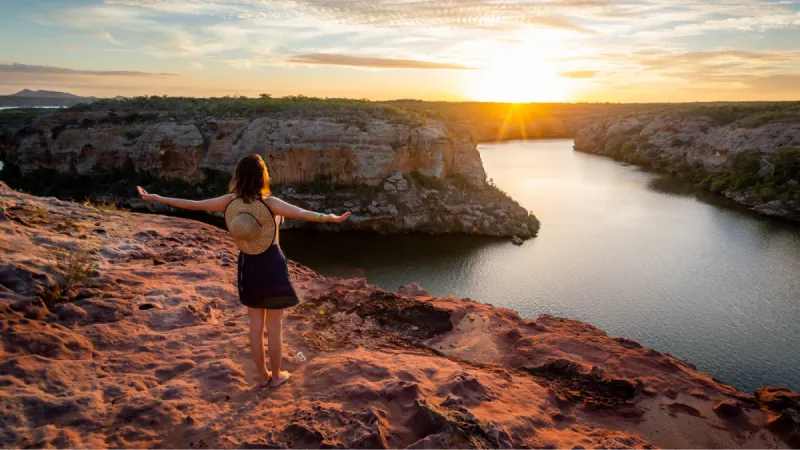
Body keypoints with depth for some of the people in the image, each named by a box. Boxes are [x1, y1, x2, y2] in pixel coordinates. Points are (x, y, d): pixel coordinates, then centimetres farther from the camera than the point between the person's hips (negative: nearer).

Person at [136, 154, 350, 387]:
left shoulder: (229, 202, -8)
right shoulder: (269, 203, -19)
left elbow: (191, 204, -2)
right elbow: (302, 213, -33)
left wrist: (154, 197, 8)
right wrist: (331, 218, -40)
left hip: (248, 266, 4)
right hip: (271, 266, -4)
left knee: (256, 325, 16)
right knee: (274, 327, 9)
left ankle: (262, 375, 28)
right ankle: (276, 375, 24)